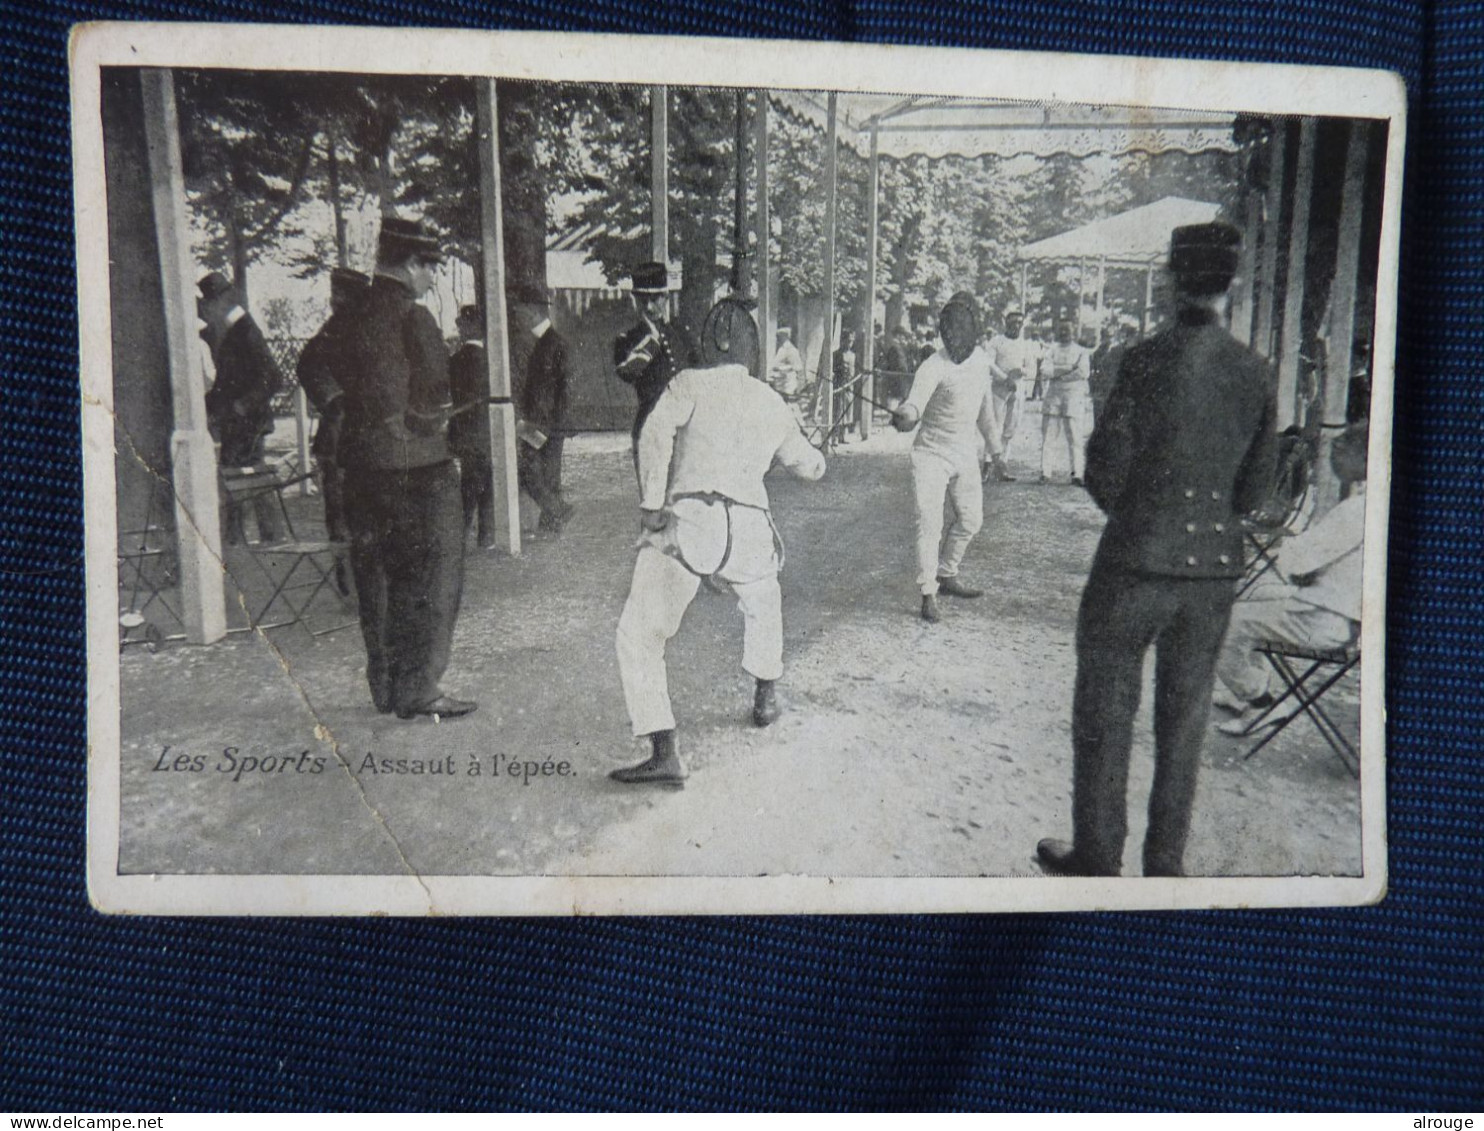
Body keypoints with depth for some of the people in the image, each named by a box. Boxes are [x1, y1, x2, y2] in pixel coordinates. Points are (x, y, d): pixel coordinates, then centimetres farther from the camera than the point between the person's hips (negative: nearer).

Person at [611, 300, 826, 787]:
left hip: (687, 522, -4)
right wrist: (815, 454, 55)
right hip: (748, 528, 5)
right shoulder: (773, 404, 19)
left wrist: (651, 503, -10)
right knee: (763, 603, 36)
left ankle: (664, 754, -14)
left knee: (638, 637, -3)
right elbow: (810, 467, 34)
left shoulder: (690, 383, 8)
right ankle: (765, 697, 48)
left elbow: (655, 434, -11)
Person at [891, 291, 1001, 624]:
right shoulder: (934, 367, -20)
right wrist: (905, 415, -60)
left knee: (970, 521, 15)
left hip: (966, 455, 6)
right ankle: (929, 593, 0)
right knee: (930, 524, -12)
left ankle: (946, 575, 35)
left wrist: (994, 446, 22)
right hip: (932, 454, -6)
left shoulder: (981, 359, 0)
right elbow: (914, 405, -37)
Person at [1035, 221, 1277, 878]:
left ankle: (1096, 858, 17)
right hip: (1215, 570, 5)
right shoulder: (1257, 374, 1)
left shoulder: (1152, 358, -13)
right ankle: (1166, 863, 24)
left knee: (1105, 713, 8)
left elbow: (1105, 469, -10)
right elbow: (1256, 489, 7)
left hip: (1135, 564, -4)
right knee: (1184, 719, 14)